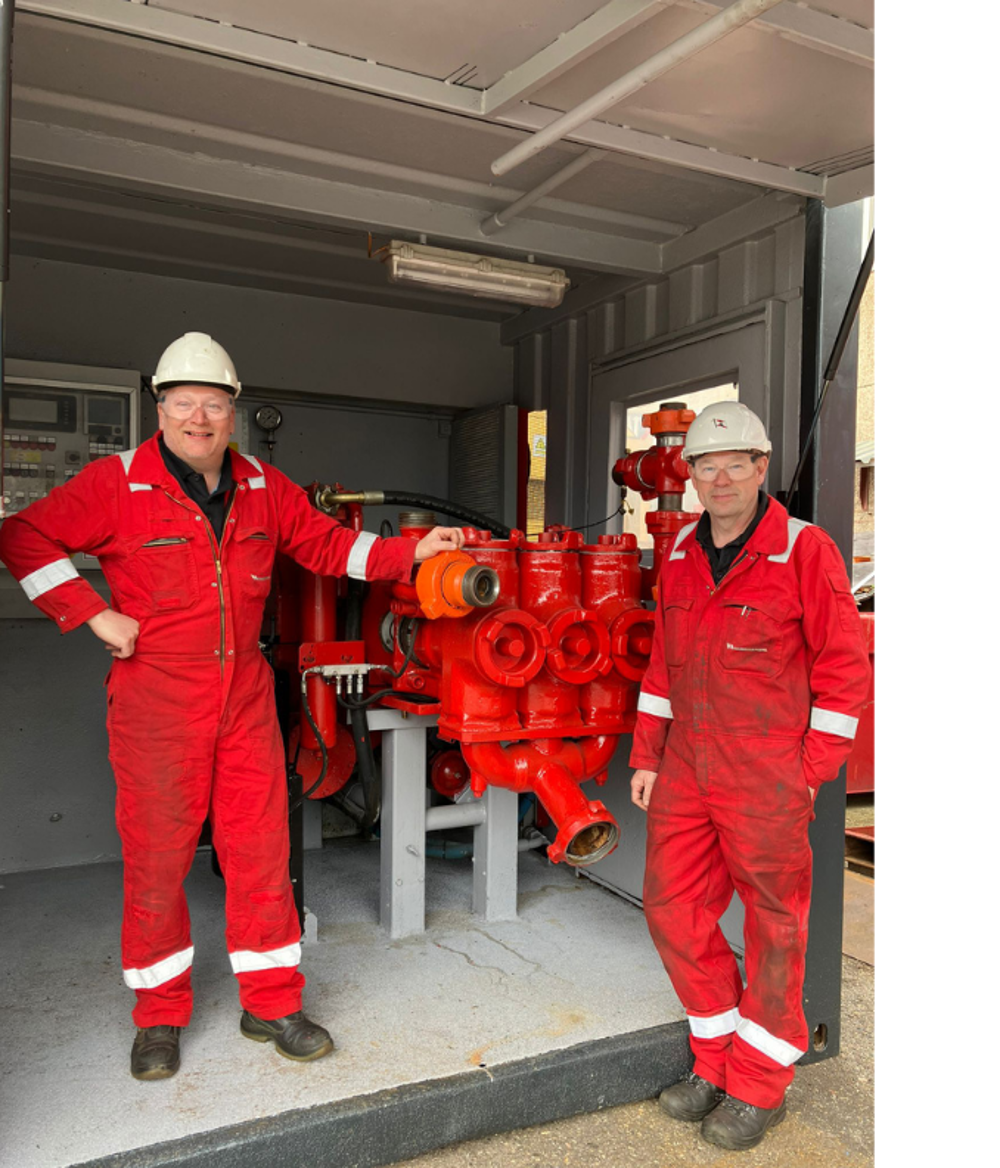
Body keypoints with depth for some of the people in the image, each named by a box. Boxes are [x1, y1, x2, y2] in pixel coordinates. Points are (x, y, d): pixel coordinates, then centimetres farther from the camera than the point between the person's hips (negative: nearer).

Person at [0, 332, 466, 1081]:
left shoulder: (264, 490, 7)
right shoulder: (117, 484, -6)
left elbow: (329, 546, 13)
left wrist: (411, 552, 2)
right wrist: (93, 613, -10)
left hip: (245, 698, 4)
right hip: (156, 703, -3)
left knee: (261, 850, 8)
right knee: (157, 857, 5)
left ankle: (271, 1003, 24)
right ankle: (160, 1016, 26)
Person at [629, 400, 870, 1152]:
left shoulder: (805, 552, -9)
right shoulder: (681, 556, 9)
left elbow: (844, 668, -8)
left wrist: (808, 774, -10)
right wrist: (647, 756, 12)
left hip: (767, 773, -6)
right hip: (686, 768, 6)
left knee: (773, 923, 8)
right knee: (673, 907, 10)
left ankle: (759, 1086, 27)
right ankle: (718, 1060, 31)